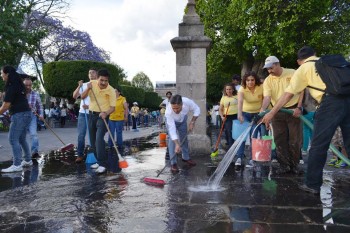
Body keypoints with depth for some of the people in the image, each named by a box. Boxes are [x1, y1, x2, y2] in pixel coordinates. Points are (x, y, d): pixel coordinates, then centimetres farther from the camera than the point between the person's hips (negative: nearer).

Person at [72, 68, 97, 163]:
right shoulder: (83, 85, 9)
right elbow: (74, 96, 1)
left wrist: (90, 106, -14)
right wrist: (79, 86, -12)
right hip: (83, 113, 2)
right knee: (81, 135, 0)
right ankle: (80, 155, 5)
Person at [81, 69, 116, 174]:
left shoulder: (111, 90, -16)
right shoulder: (92, 83, -5)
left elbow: (112, 107, -14)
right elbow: (83, 97, -1)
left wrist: (105, 113, -33)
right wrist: (88, 89, -19)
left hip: (102, 116, -5)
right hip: (91, 114, 5)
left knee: (99, 138, -21)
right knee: (93, 140, 10)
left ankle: (103, 164, -19)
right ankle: (100, 161, 24)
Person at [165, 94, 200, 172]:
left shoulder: (188, 102, -39)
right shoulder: (168, 112, -43)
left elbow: (197, 110, -18)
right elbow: (172, 129, -40)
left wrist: (192, 122, -25)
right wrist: (177, 144, -44)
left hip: (182, 120, 3)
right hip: (171, 122, -3)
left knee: (184, 138, 11)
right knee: (172, 140, -12)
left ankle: (186, 158, 29)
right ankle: (173, 163, -5)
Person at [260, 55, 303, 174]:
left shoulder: (292, 73, -4)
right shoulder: (267, 81, 1)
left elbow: (301, 90, -4)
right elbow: (267, 97, -12)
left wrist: (299, 107, -13)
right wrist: (263, 109, -30)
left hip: (293, 110, -2)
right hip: (278, 112, 2)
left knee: (295, 139, 3)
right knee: (280, 140, 3)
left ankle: (294, 165, 17)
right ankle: (284, 165, 13)